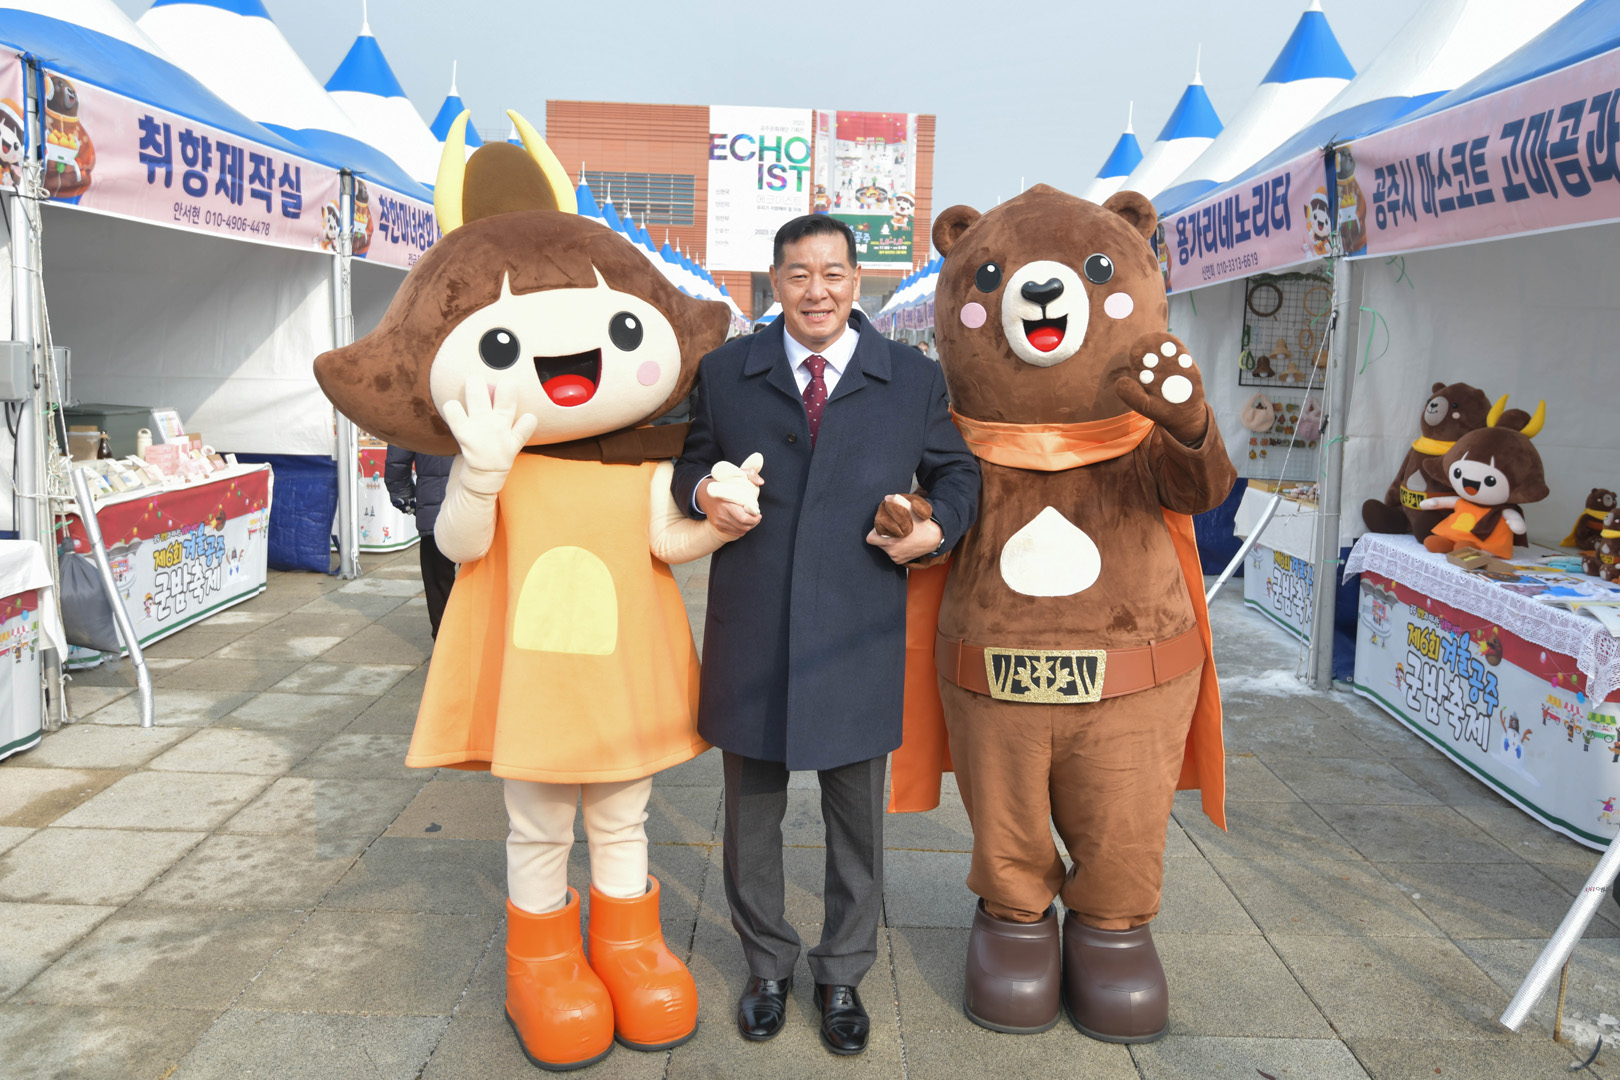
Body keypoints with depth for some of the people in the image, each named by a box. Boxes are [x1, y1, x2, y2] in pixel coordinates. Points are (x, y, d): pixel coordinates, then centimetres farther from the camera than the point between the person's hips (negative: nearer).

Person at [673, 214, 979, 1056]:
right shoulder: (725, 372, 6)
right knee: (751, 814, 14)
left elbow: (956, 471, 12)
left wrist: (936, 529, -8)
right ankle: (767, 966, 36)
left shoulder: (914, 379, 5)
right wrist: (703, 496, -8)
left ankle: (842, 975, 34)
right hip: (750, 634, 1)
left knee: (856, 820, 12)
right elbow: (691, 461, 15)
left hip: (858, 637, 0)